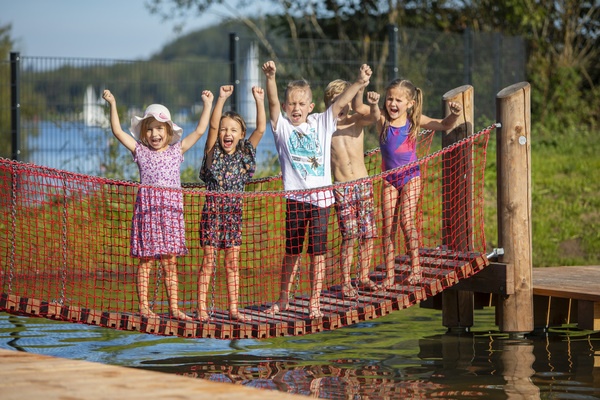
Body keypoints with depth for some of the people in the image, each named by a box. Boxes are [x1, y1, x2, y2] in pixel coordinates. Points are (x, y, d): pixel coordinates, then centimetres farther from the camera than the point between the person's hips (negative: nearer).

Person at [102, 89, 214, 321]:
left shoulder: (177, 150, 12)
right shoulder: (140, 151, 7)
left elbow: (199, 131, 11)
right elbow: (117, 131, 1)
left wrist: (207, 104, 11)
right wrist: (112, 104, -4)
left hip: (171, 209, 2)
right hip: (147, 207, -2)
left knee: (170, 261, 5)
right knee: (146, 260, -1)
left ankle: (174, 308, 6)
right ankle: (144, 307, 2)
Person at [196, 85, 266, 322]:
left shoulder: (245, 153, 6)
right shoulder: (213, 152, -1)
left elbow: (261, 129, -2)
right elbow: (213, 126, -15)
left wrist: (259, 101, -10)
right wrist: (222, 99, -23)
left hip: (234, 211, 3)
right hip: (213, 209, -3)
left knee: (233, 263, 6)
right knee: (208, 261, -2)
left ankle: (233, 309, 10)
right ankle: (201, 308, 1)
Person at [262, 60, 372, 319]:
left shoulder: (321, 123, 7)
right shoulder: (282, 126, 4)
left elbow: (340, 103, -4)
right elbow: (273, 103, -12)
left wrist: (360, 83, -20)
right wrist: (270, 78, -30)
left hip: (320, 196, 0)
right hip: (295, 197, 0)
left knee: (318, 250, 0)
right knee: (292, 250, 10)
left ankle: (314, 302, 8)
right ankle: (283, 299, 25)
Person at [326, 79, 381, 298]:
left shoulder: (357, 120, -1)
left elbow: (374, 117, -19)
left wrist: (373, 105, -40)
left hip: (363, 184, 3)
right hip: (341, 188, -3)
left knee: (368, 234, 5)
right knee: (349, 236, -7)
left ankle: (363, 277, 21)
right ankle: (345, 282, 3)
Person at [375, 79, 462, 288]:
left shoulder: (415, 121, -7)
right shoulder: (382, 119, -9)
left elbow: (445, 125, 0)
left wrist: (454, 114, -21)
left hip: (410, 176, -2)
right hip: (389, 179, 2)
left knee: (406, 220, -13)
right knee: (388, 226, 1)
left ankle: (416, 268, 1)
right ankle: (389, 275, 7)